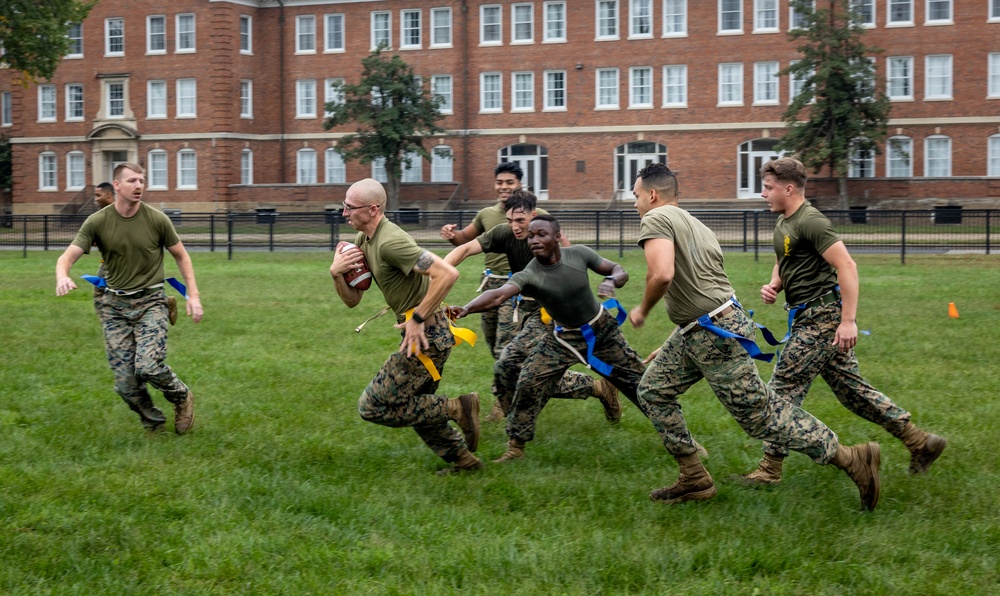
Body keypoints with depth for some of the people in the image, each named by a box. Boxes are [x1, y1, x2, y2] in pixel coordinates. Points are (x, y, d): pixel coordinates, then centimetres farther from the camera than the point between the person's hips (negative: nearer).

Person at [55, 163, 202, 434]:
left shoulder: (157, 220, -5)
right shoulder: (97, 222, -4)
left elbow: (181, 256, 7)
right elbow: (69, 256, -10)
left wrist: (193, 295, -1)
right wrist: (62, 277, -33)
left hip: (150, 302, -2)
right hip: (115, 305, 2)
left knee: (148, 366, -22)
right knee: (125, 381, -2)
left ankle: (181, 397, 9)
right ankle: (154, 425, 21)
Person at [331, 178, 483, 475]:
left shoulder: (390, 241, -22)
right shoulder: (364, 241, 9)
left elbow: (447, 274, -30)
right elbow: (352, 300, 11)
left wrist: (417, 319, -25)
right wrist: (336, 273, -8)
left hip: (427, 335, -10)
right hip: (423, 333, 10)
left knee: (373, 407, -6)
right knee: (417, 406, 23)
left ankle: (458, 408, -3)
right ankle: (463, 460, 33)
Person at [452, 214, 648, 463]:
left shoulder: (579, 254, -21)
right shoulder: (529, 276, -26)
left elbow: (620, 271, -9)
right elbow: (498, 294, -45)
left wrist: (611, 281, -34)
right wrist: (466, 309, -64)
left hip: (602, 329, 1)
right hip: (564, 338, -1)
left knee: (637, 380, 9)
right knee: (528, 383, -14)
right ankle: (516, 446, 1)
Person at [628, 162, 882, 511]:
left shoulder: (656, 218, -12)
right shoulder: (694, 224, 17)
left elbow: (662, 274, -30)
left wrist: (642, 311, -10)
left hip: (715, 334, -10)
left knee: (759, 415, -6)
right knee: (652, 392, 15)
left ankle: (852, 459, 1)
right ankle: (695, 481, 17)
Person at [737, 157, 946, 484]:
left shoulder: (810, 222, -16)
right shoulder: (783, 223, 15)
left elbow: (846, 266, -22)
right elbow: (783, 262, 31)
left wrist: (848, 320, -26)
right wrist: (773, 285, 8)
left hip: (822, 317, -10)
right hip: (812, 318, 10)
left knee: (784, 388, -7)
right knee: (852, 389, 11)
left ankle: (771, 467, 0)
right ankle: (920, 442, 15)